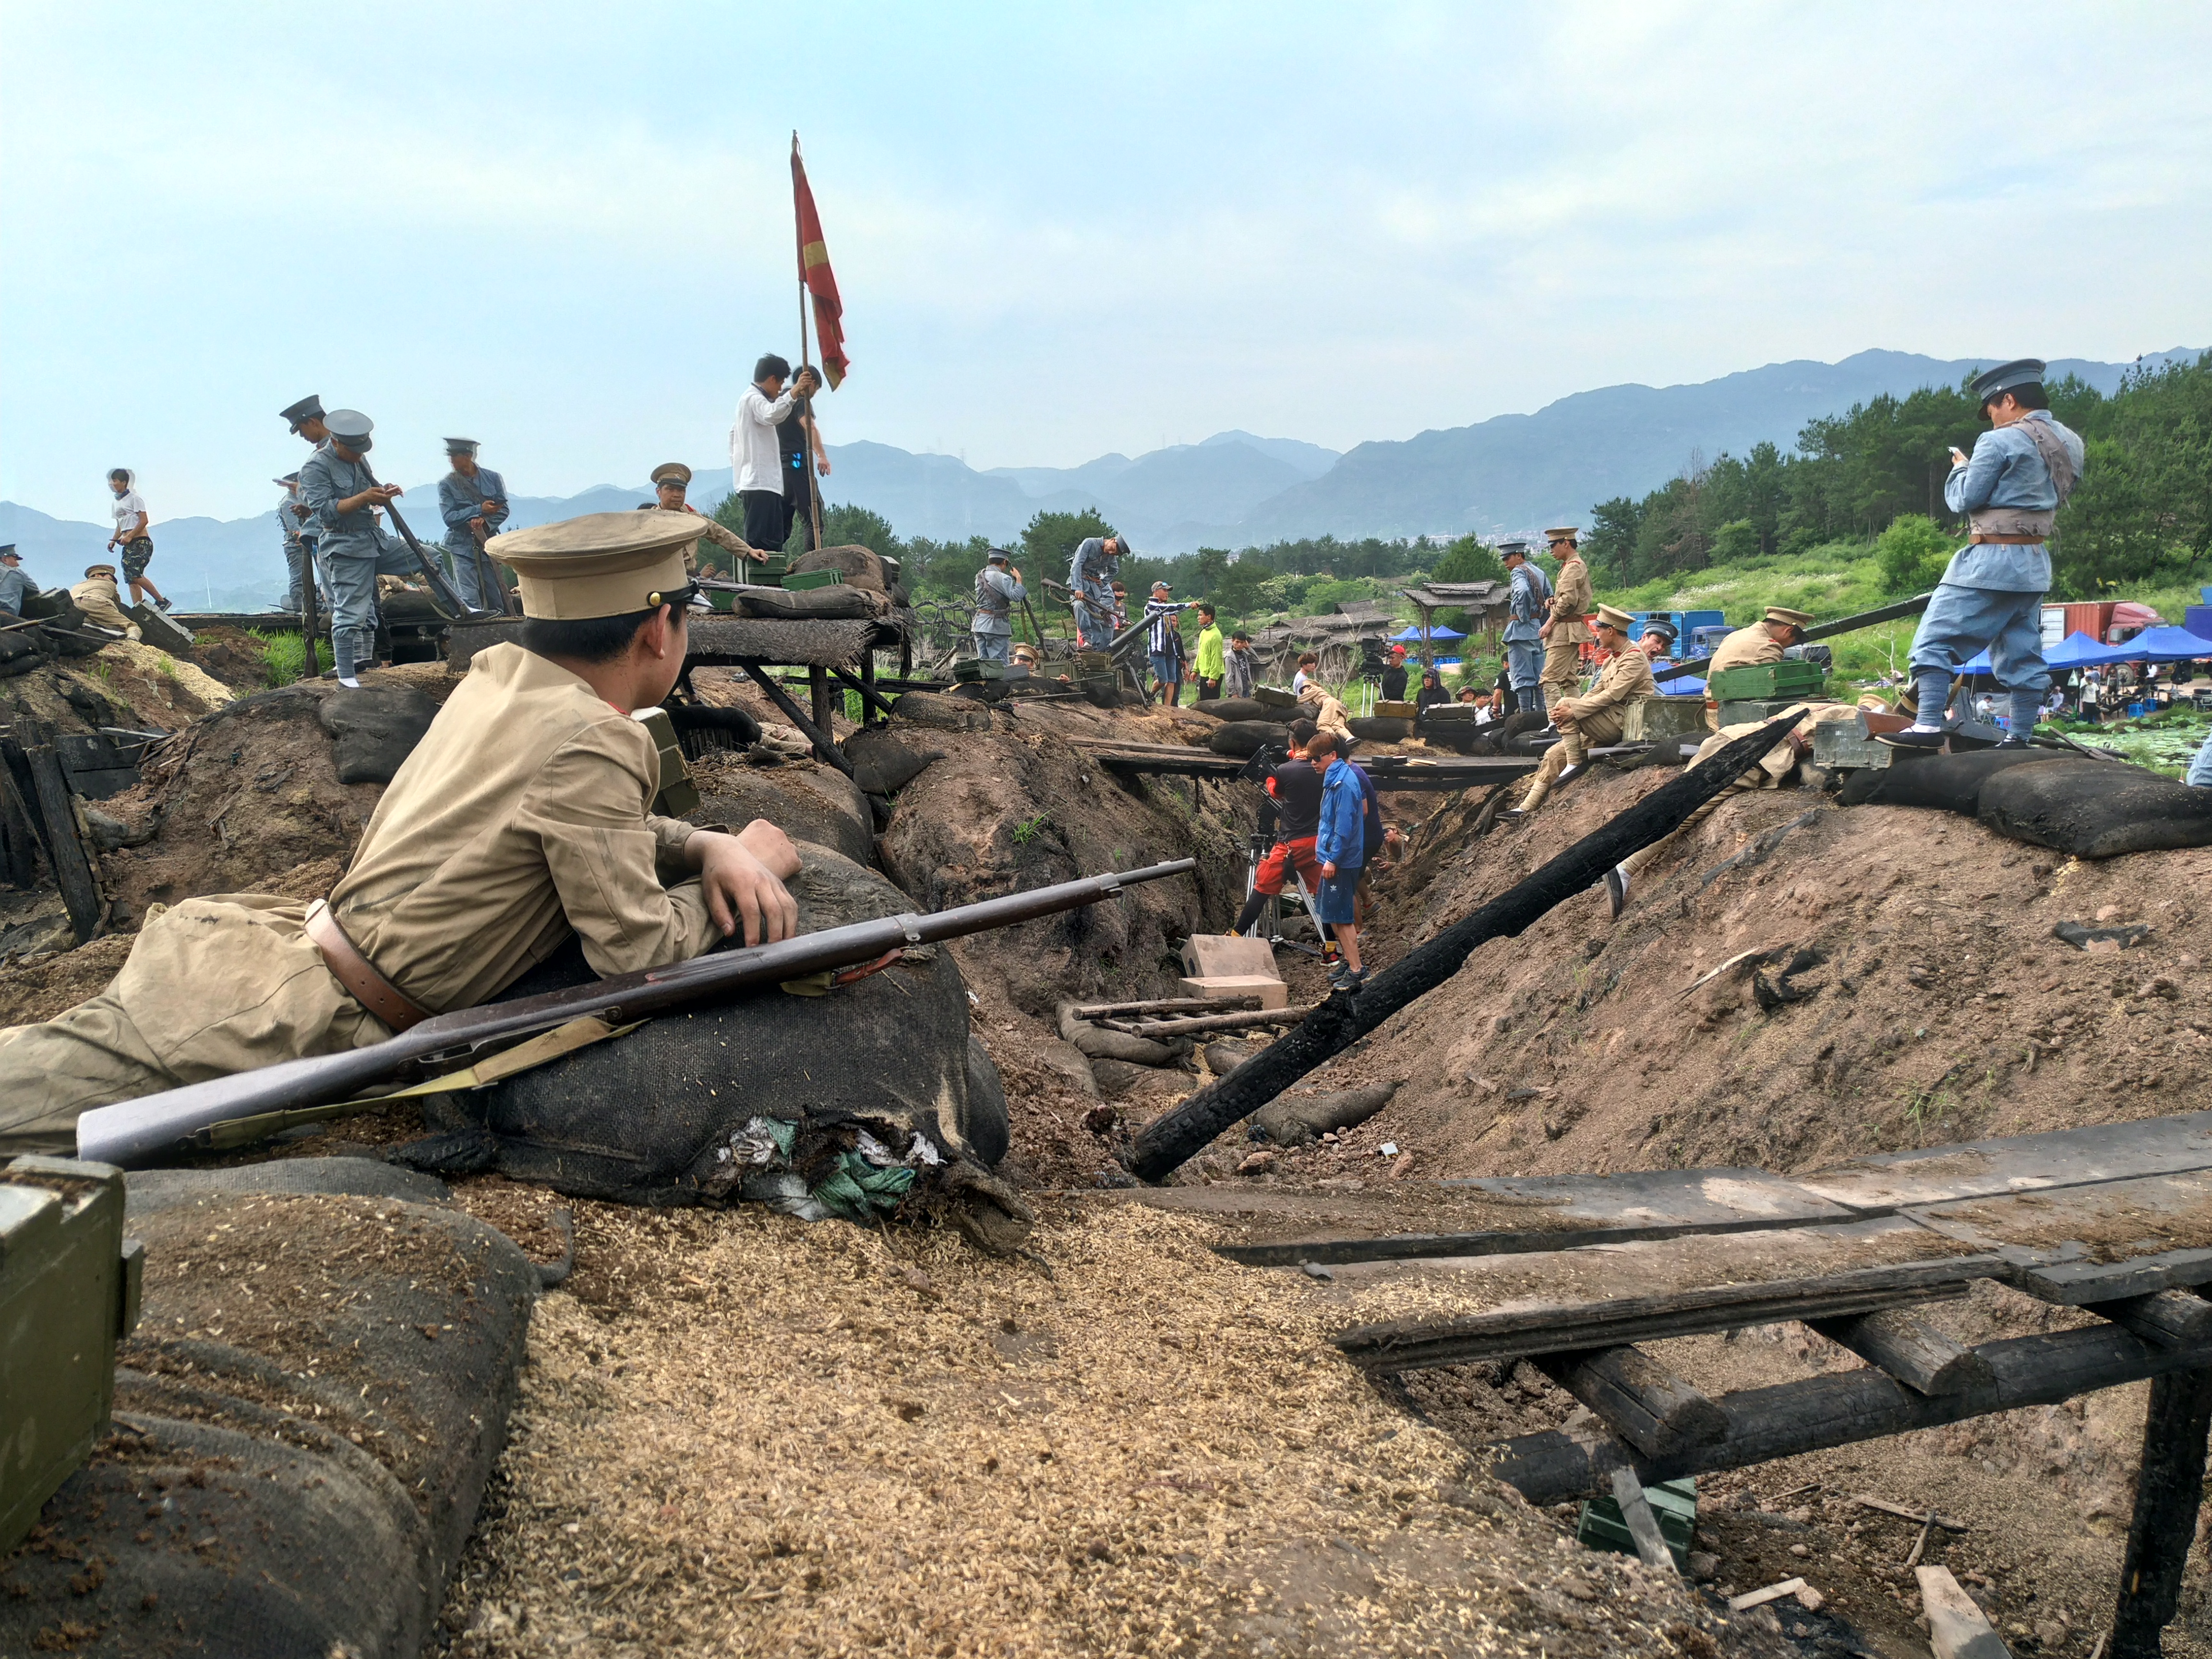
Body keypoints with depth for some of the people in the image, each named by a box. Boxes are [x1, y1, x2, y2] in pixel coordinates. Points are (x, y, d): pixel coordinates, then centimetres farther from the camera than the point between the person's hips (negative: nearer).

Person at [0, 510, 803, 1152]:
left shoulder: (497, 672, 6)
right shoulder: (590, 741, -20)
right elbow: (638, 951, -17)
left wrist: (706, 845, 2)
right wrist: (745, 858, -1)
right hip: (302, 1023, -8)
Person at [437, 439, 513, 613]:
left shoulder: (492, 478, 4)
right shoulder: (447, 484, -1)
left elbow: (503, 510, 1)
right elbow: (449, 517, -9)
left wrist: (485, 520, -18)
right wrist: (479, 509, -18)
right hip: (462, 547, -2)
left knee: (497, 598, 3)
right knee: (468, 601, -10)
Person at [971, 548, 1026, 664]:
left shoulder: (980, 576, 12)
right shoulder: (1003, 578, -12)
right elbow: (1016, 597, -22)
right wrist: (1018, 580, -9)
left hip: (979, 623, 7)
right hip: (996, 625, -7)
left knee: (982, 662, 8)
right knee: (1000, 663, -7)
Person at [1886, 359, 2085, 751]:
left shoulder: (2000, 442, -14)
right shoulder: (2068, 443, 11)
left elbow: (1965, 498, -11)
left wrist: (1961, 468, 9)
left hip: (1991, 560, -8)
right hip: (2035, 563, 8)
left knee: (1935, 639, -6)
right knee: (2024, 653, 10)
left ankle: (1929, 725, -15)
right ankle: (2019, 738, 12)